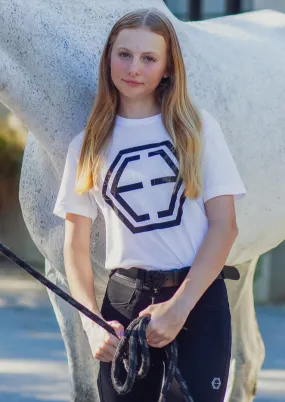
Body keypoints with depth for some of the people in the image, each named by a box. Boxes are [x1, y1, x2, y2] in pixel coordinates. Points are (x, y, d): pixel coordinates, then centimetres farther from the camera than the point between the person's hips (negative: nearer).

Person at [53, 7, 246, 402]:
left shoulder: (197, 129, 3)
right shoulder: (88, 146, 8)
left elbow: (224, 225, -2)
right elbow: (75, 246, 6)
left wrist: (179, 306, -12)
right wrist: (92, 323, -9)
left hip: (198, 298, -1)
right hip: (124, 300, 2)